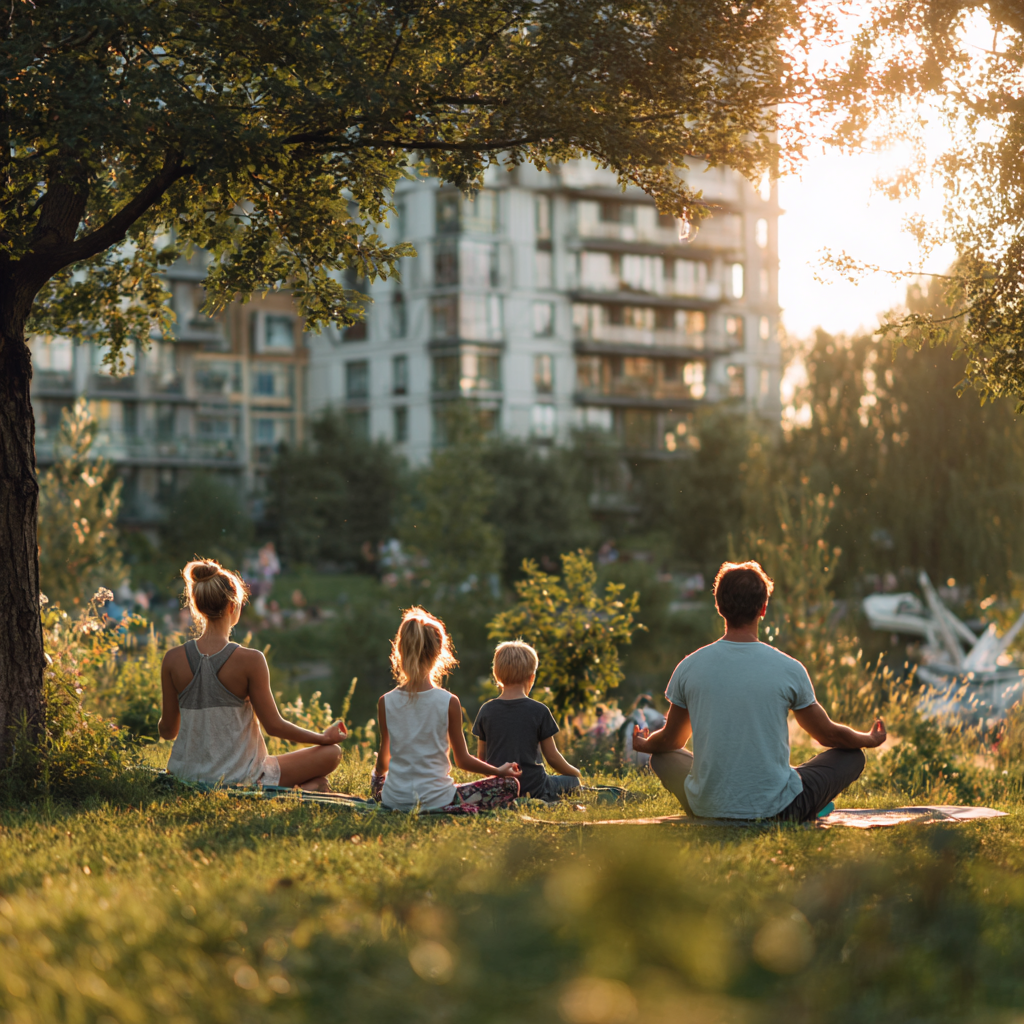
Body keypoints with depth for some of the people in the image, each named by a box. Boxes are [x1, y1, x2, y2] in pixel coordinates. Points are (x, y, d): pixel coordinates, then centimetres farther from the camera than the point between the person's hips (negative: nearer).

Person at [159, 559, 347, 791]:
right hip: (239, 778, -4)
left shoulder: (174, 659, -7)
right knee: (331, 753, 14)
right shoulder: (250, 660, -18)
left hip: (187, 774, 4)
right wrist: (325, 737, 7)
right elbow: (274, 726, -9)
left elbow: (167, 730, 1)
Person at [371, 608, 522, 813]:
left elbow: (383, 762, 8)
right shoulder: (449, 702, -12)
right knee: (509, 784, 13)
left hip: (395, 800, 2)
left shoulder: (386, 702, -5)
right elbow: (463, 760, -1)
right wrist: (500, 771, 17)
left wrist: (378, 770, 34)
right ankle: (455, 811, 4)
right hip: (435, 799, -2)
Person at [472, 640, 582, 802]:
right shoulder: (539, 711, -9)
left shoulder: (486, 711, -1)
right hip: (533, 787, -5)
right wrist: (574, 772, 17)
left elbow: (481, 757, 7)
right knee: (572, 781, 21)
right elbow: (552, 757, -2)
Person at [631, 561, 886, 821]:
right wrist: (869, 740, 30)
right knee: (852, 756, 20)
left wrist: (643, 745, 37)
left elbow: (670, 740, 12)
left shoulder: (689, 668, -5)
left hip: (706, 808, 2)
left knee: (664, 757, 32)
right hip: (777, 812, -2)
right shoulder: (789, 670, -10)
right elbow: (828, 734, 7)